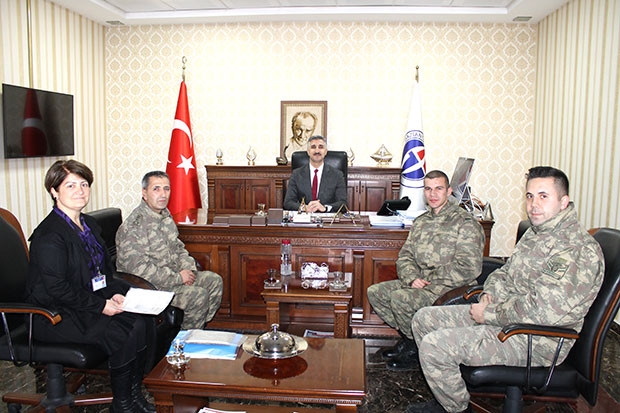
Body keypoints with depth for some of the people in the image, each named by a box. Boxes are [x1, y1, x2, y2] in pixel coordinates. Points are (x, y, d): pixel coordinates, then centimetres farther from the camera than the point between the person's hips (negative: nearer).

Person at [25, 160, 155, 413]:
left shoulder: (89, 225, 10)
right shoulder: (49, 235, -18)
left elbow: (103, 272, 14)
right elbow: (56, 288, -22)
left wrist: (113, 294, -5)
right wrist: (101, 305, -19)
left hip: (86, 305, 8)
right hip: (54, 316, -8)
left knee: (139, 323, -12)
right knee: (121, 335, -22)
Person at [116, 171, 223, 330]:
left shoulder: (165, 215, 7)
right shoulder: (133, 226, -22)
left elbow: (178, 248, 18)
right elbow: (140, 270, -25)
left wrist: (188, 268, -2)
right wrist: (178, 278, -20)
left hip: (174, 275, 9)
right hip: (149, 286, -9)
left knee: (214, 280, 4)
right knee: (198, 295, -21)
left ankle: (199, 328, 16)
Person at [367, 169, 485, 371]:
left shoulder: (465, 223, -9)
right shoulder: (421, 222, 13)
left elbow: (469, 268, -18)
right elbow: (405, 256, 11)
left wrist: (429, 281, -16)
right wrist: (412, 278, -11)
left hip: (449, 289, -8)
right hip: (419, 284, 8)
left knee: (400, 298, -28)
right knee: (375, 292, -4)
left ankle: (417, 348, -3)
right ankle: (408, 337, 9)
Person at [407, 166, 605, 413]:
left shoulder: (580, 249, -21)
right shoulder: (535, 233, 10)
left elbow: (542, 311, -29)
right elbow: (505, 273, 21)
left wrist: (489, 313, -17)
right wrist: (489, 295, 0)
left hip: (534, 341, -10)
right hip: (503, 316, 10)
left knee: (433, 346, -21)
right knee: (423, 319, 7)